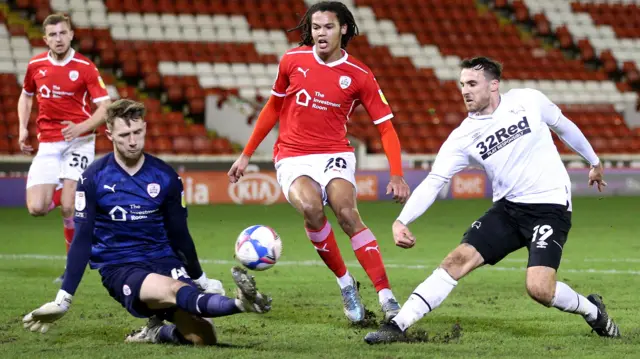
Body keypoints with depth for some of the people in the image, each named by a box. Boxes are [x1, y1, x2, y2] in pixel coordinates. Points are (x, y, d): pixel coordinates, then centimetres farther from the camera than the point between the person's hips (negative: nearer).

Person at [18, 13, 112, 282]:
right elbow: (26, 96, 23)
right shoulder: (35, 65, 5)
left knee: (68, 207, -15)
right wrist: (23, 128, 11)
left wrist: (82, 127, -24)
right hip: (47, 144, 4)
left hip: (78, 141, -4)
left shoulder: (85, 68, -7)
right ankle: (66, 192, 26)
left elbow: (105, 108, -8)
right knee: (36, 208, -9)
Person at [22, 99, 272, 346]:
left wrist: (201, 280, 23)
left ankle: (158, 331, 9)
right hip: (118, 268, -3)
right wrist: (63, 300, -2)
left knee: (203, 337, -19)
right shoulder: (93, 178, -2)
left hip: (163, 261, 3)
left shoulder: (165, 177, 3)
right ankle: (239, 303, -57)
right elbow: (82, 241, 1)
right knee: (173, 289, -37)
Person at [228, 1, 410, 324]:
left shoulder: (359, 76, -3)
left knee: (347, 213, -28)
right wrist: (247, 154, 18)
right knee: (310, 206, -30)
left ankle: (386, 297, -25)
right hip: (293, 157, 1)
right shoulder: (292, 60, 2)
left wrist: (397, 175, -12)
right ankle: (345, 283, -11)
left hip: (335, 155, -1)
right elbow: (273, 107, 16)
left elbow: (386, 127, 0)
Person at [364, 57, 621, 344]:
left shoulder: (528, 100, -8)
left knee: (539, 287, -21)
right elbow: (433, 181, -10)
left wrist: (594, 161, 25)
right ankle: (398, 326, -11)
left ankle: (593, 311, 9)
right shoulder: (462, 137, -5)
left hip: (550, 207, -3)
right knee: (459, 258, -14)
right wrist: (401, 221, -26)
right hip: (507, 209, 3)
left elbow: (563, 126, 11)